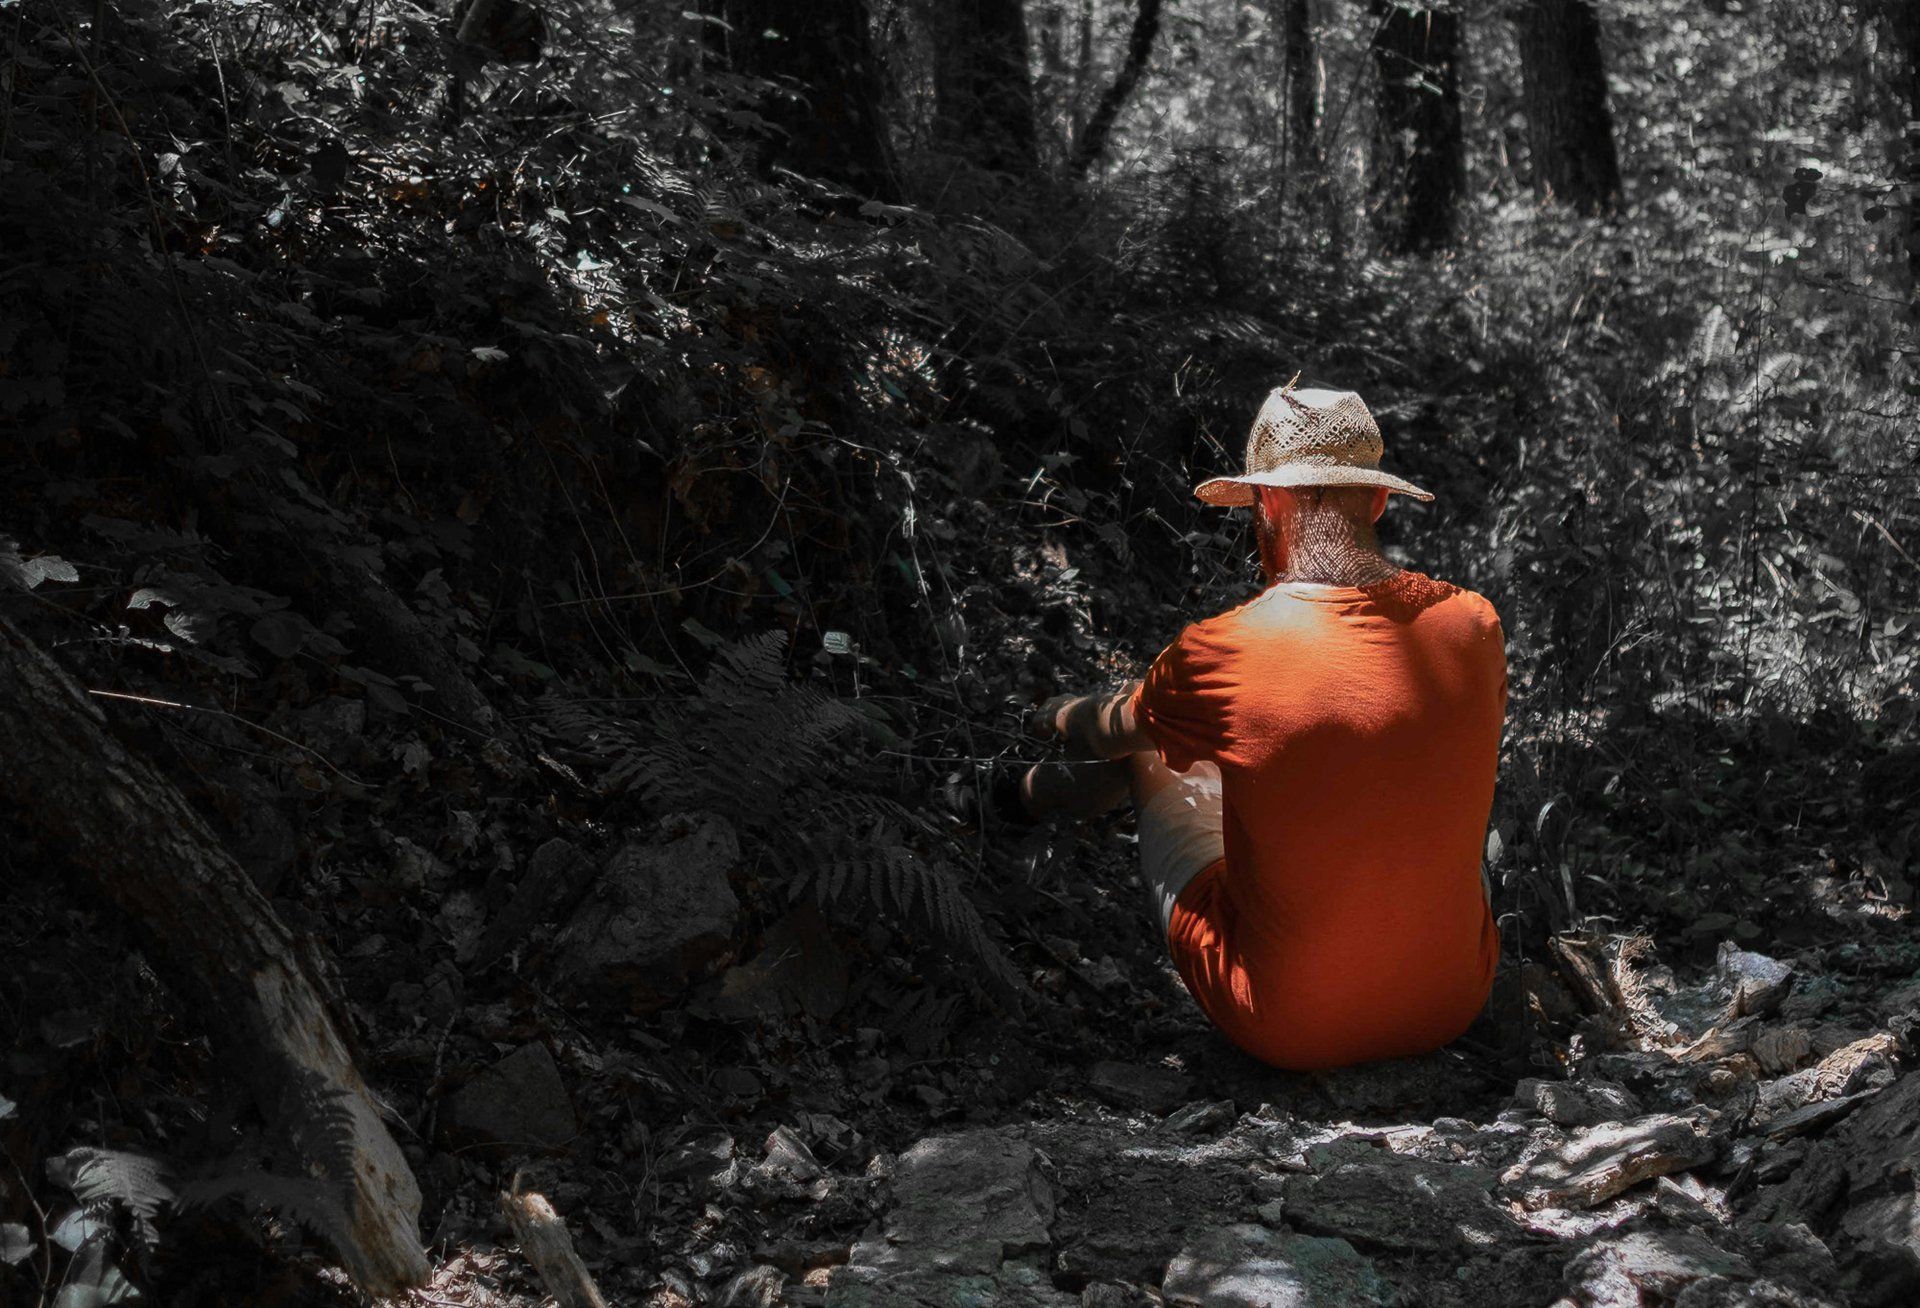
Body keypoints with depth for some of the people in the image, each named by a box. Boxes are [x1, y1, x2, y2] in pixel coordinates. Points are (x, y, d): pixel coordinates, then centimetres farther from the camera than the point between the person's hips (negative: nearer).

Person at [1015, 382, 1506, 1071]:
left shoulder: (1221, 653, -20)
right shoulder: (1475, 624, -8)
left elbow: (1113, 729, 5)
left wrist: (1057, 715, 31)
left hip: (1286, 1031, -3)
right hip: (1454, 1006, 3)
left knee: (1153, 753, 18)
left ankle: (1040, 792, 53)